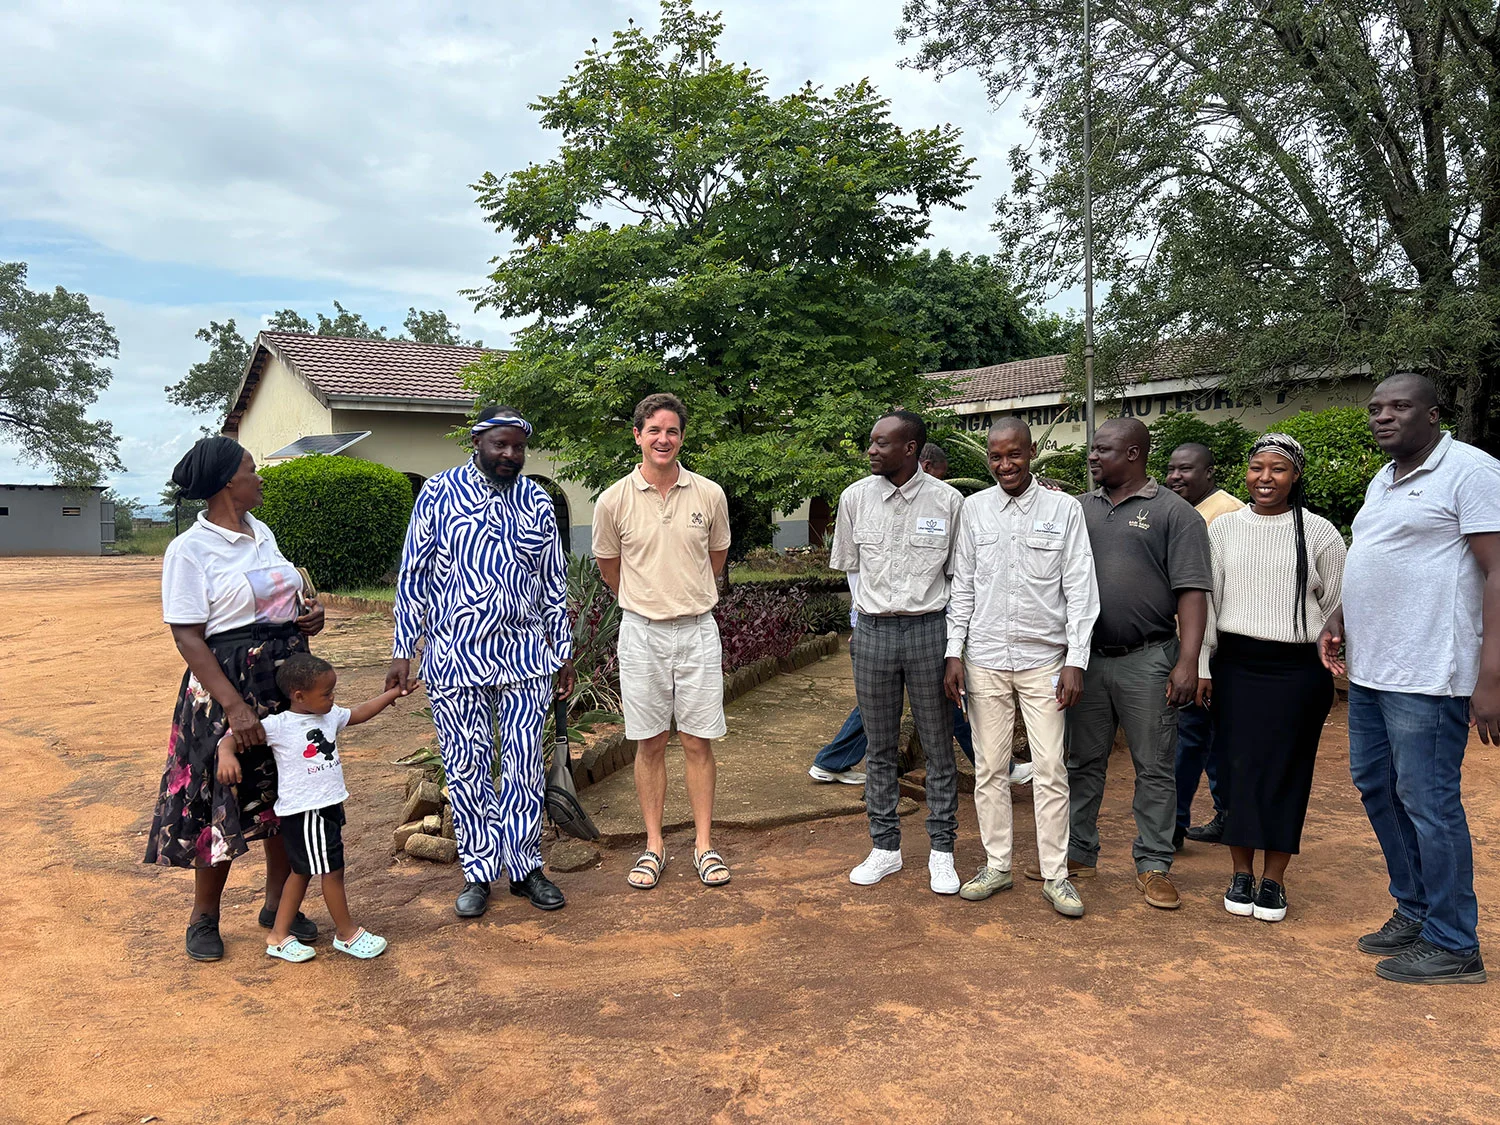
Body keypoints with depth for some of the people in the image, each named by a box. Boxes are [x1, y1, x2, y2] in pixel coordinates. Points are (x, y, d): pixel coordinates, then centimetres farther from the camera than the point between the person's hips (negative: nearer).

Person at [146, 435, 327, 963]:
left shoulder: (262, 532, 8)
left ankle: (277, 903, 28)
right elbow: (188, 637, -17)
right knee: (223, 800, 3)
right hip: (228, 684, -7)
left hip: (288, 680, 7)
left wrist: (308, 613, 0)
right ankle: (204, 916, 24)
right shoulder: (190, 549, -13)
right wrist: (234, 705, -25)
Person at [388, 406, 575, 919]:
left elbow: (553, 582, 12)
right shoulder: (439, 493, -2)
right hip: (455, 657, -2)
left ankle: (526, 867, 21)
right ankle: (478, 873, 21)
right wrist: (403, 654, -2)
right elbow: (414, 575, 0)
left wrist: (564, 653, 11)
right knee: (466, 768, 6)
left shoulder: (537, 501, 6)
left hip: (524, 655, 2)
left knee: (525, 765, 6)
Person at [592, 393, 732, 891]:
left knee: (698, 741, 6)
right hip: (641, 632, 0)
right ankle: (654, 845, 20)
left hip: (698, 630, 1)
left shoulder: (710, 495, -1)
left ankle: (703, 844, 17)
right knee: (650, 743, 7)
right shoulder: (614, 500, -3)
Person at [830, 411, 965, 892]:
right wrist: (864, 623, 9)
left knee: (939, 746, 6)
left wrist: (955, 641, 1)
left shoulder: (947, 500, -3)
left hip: (929, 630, -2)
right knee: (879, 747, 10)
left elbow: (958, 574, 4)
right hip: (873, 632, 2)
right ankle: (885, 847, 23)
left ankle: (941, 851, 18)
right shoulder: (856, 497, 3)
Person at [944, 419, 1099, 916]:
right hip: (985, 658, 2)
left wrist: (1075, 661, -6)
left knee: (1051, 769, 1)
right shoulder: (974, 509, 5)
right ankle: (996, 865, 21)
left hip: (1044, 659, -2)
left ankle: (1055, 875, 13)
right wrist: (954, 653, 2)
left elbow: (1080, 590, -1)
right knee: (989, 767, 8)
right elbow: (962, 586, 8)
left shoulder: (1064, 509, 0)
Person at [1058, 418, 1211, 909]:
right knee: (1083, 762, 12)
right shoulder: (1079, 509, 10)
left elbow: (1192, 592, -8)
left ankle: (1154, 866, 16)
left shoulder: (1174, 513, -3)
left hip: (1147, 661, -4)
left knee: (1154, 768, 5)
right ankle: (1077, 854, 24)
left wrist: (1187, 662, -15)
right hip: (1087, 659, 4)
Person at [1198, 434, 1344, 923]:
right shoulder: (1224, 527, 5)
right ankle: (1241, 873, 18)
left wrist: (1329, 666, 1)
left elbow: (1339, 606, 5)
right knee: (1237, 767, 4)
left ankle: (1274, 879, 17)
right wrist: (1200, 666, 2)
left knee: (1286, 772, 4)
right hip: (1235, 666, 1)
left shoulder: (1319, 533, 1)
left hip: (1297, 671, -1)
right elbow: (1206, 599, 6)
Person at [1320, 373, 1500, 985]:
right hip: (1369, 669, 9)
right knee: (1376, 787, 16)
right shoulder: (1383, 480, 17)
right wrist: (1339, 618, 11)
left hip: (1427, 677, -9)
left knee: (1428, 803, -3)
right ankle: (1414, 913, 31)